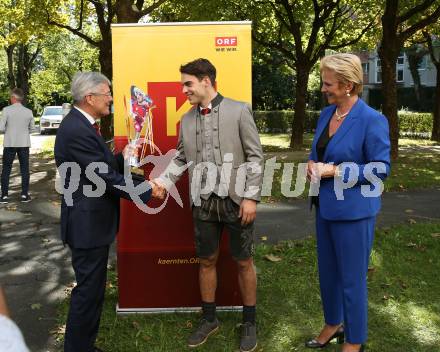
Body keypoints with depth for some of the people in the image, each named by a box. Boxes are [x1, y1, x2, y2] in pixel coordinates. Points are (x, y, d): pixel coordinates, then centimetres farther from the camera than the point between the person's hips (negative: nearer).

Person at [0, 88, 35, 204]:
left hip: (10, 144, -2)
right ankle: (24, 195, 10)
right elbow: (32, 129, 6)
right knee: (24, 169, 9)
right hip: (24, 144, 2)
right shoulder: (28, 111, -2)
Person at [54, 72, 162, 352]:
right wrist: (148, 190, -14)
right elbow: (107, 179, -23)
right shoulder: (77, 131, -23)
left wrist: (123, 158, -2)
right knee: (88, 290, 2)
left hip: (92, 222, 11)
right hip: (88, 225, -11)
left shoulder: (81, 124, 9)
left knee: (92, 288, 20)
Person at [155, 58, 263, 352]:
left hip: (236, 200, -4)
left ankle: (249, 322, 26)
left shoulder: (239, 110, -5)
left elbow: (255, 156, -6)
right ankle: (209, 319, 31)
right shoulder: (187, 120, 9)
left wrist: (251, 197, -12)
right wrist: (161, 182, -5)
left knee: (244, 262, 9)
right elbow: (181, 159, 12)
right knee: (207, 261, 13)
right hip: (204, 202, 4)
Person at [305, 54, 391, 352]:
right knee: (327, 273, 20)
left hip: (353, 211, -7)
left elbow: (381, 169, -16)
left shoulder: (372, 120, -17)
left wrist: (334, 171, -20)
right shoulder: (326, 114, 5)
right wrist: (313, 164, -5)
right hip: (325, 207, 7)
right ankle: (334, 324, 42)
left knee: (352, 278, 7)